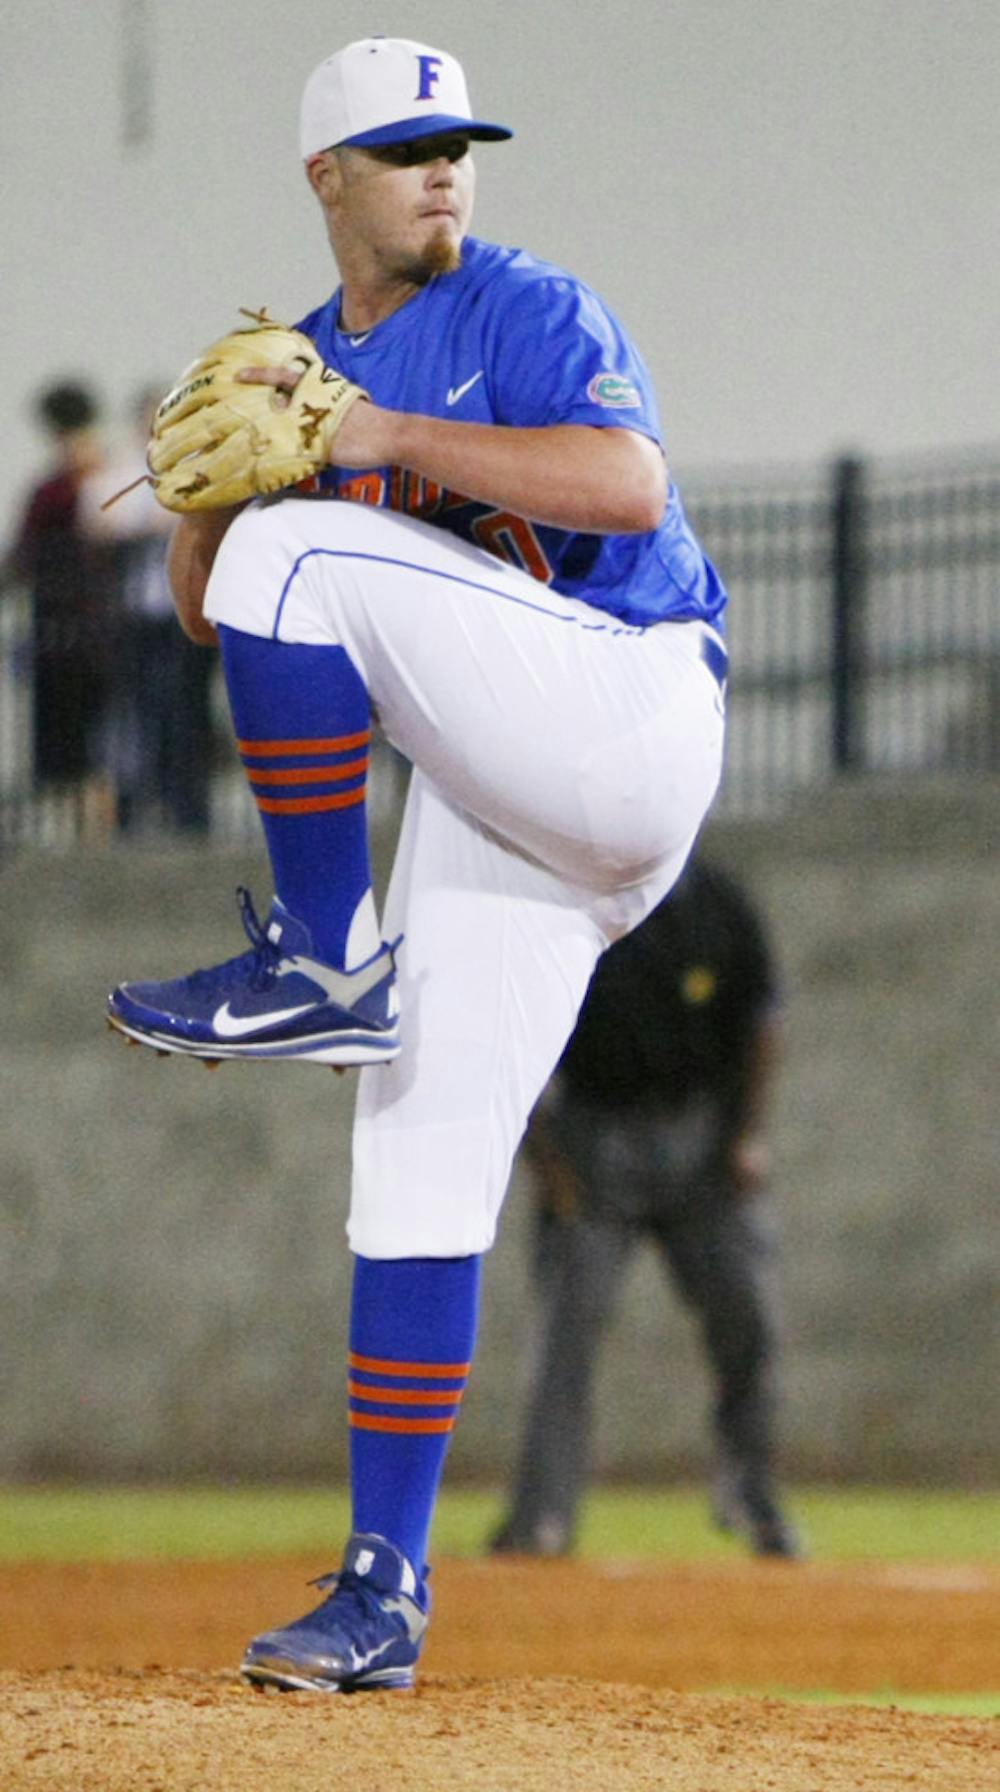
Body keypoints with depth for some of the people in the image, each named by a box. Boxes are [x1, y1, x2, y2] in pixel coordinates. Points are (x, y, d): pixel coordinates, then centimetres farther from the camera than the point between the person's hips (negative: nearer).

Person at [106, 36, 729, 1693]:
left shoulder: (527, 313, -2)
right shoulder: (303, 365, 17)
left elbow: (631, 486, -20)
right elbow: (202, 607, 16)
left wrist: (387, 436, -20)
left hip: (626, 704, -6)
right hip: (489, 802, 6)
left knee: (301, 559, -23)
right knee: (414, 1175, 0)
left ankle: (319, 962, -17)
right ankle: (385, 1589, 2)